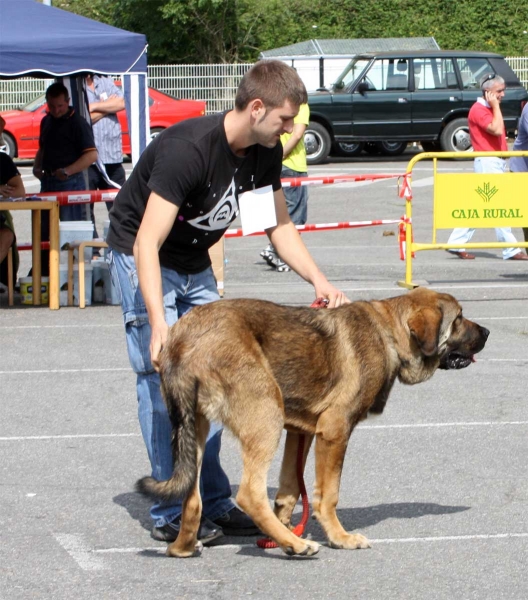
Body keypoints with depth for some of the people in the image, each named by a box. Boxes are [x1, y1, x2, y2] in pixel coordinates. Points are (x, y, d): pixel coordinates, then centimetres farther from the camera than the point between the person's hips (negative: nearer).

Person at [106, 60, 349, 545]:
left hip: (195, 264, 8)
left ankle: (213, 503, 7)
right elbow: (148, 243, -38)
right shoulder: (188, 149, -33)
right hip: (141, 258, -8)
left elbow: (279, 225, 4)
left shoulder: (265, 152, -9)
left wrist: (318, 278, -13)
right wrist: (159, 324, -47)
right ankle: (174, 514, -11)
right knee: (163, 376, -13)